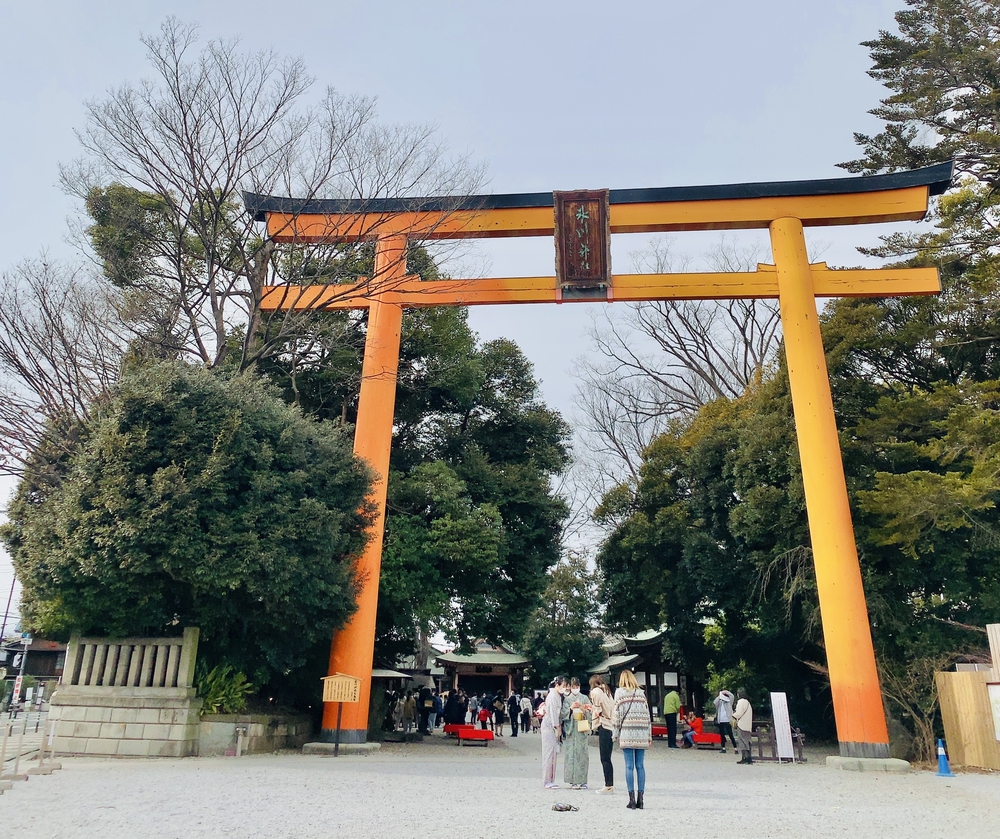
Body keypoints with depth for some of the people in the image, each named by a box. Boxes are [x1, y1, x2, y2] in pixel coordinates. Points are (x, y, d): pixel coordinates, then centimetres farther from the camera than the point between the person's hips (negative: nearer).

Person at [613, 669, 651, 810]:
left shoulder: (619, 692, 3)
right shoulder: (641, 692, 12)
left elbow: (617, 713, -2)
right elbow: (647, 714, 10)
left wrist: (616, 734, 3)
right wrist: (649, 735, 13)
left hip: (627, 733, -3)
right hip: (641, 734, 3)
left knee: (629, 766, 0)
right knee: (640, 766, 6)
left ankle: (632, 798, -2)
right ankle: (640, 799, 7)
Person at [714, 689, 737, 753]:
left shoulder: (728, 702, 3)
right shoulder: (719, 702, 10)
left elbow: (731, 696, -13)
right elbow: (714, 702, -9)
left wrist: (725, 692, -4)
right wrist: (719, 696, -6)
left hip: (727, 721, -4)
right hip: (720, 721, 4)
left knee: (731, 735, -5)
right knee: (721, 735, 8)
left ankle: (735, 748, -3)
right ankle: (723, 748, 15)